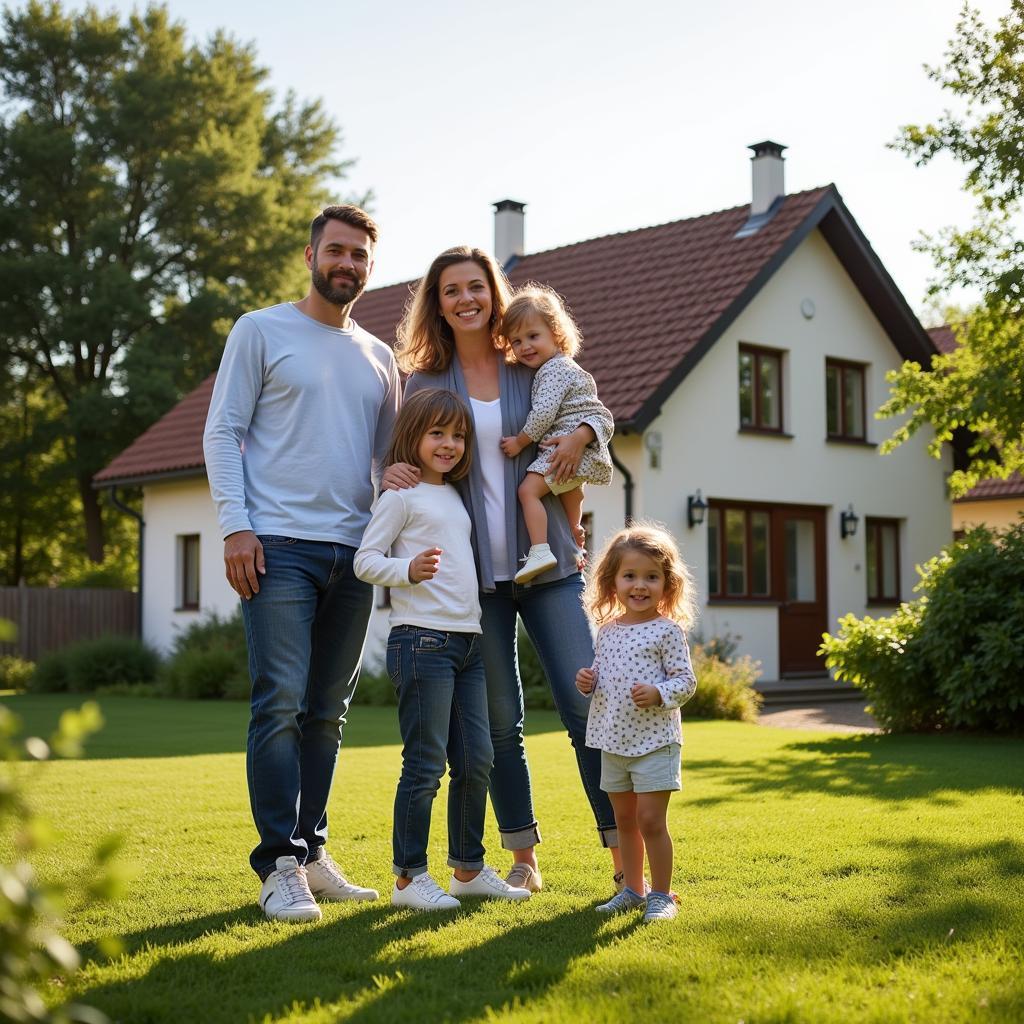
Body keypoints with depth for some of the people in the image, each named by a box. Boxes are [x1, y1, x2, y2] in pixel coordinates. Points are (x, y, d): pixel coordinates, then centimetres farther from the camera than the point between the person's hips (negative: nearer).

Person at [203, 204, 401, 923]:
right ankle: (280, 864, -5)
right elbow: (223, 432, -1)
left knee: (327, 714, 8)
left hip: (354, 554, 5)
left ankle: (312, 851, 17)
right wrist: (235, 526, -11)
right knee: (280, 704, -10)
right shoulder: (262, 331, 4)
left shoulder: (379, 358, 18)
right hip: (280, 546, -5)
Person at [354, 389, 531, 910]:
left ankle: (469, 868, 21)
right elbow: (366, 560, -9)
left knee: (476, 761, 10)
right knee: (425, 765, -6)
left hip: (466, 642, 8)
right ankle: (408, 877, 3)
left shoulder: (455, 497, 18)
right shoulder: (401, 494, -5)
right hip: (421, 640, -8)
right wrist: (409, 569, -27)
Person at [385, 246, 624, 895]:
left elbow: (599, 413, 14)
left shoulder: (534, 368, 6)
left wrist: (580, 435, -9)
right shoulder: (425, 383, 6)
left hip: (546, 563, 0)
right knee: (501, 723, 7)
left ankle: (627, 859, 1)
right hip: (473, 573, 1)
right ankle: (525, 860, 19)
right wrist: (394, 474, -15)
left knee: (587, 706, -6)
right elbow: (411, 461, 9)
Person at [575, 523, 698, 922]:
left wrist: (658, 694, -26)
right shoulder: (608, 630, 9)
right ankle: (633, 889, 26)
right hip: (613, 740, 6)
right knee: (624, 819, 14)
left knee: (650, 819, -7)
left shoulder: (667, 630, -9)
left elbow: (685, 680, -9)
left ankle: (661, 895, 5)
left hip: (654, 740, -6)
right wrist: (588, 681, -2)